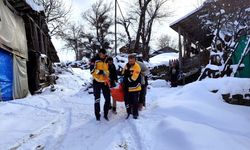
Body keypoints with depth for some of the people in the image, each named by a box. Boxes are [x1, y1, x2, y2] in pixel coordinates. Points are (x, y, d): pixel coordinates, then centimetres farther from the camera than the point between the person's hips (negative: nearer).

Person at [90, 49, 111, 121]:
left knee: (108, 99, 3)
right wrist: (101, 72, -24)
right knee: (97, 99, 4)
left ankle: (105, 114, 18)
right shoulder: (94, 60, -5)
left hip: (105, 82, 5)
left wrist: (108, 79, 14)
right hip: (97, 82, -5)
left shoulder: (105, 61, 14)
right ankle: (97, 115, 17)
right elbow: (92, 70, -16)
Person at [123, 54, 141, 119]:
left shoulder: (137, 67, -17)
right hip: (127, 87, 7)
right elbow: (124, 74, 20)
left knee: (135, 102, 4)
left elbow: (133, 78, -23)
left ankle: (135, 114, 21)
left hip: (134, 88, -6)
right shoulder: (126, 65, 6)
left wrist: (126, 78, -12)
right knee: (127, 100, 14)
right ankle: (128, 112, 33)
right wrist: (124, 82, 10)